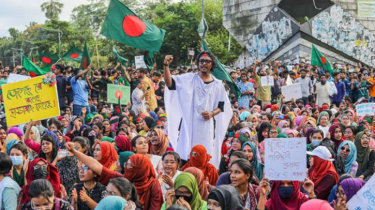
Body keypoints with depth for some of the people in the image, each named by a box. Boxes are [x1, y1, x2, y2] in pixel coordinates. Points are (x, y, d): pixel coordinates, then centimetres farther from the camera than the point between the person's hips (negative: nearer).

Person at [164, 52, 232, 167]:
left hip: (207, 126, 1)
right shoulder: (189, 79, 4)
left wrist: (212, 113, -9)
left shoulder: (218, 84, 8)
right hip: (189, 124, -1)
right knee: (185, 157, -3)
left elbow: (222, 106, 11)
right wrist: (166, 65, -21)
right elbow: (169, 83, -7)